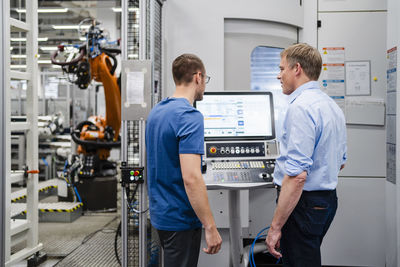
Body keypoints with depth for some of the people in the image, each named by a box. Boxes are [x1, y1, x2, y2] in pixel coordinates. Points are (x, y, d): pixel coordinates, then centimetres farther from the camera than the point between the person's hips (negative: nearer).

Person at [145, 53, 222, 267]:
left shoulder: (155, 112, 8)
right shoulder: (190, 117, -21)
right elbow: (191, 178, -28)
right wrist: (210, 227, -23)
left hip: (159, 213, 9)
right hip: (180, 218, -9)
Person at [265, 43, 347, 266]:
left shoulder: (301, 107, -19)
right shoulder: (333, 106, 12)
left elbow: (297, 175, -26)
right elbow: (340, 162, 22)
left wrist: (275, 226, -23)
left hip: (302, 203, -10)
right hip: (328, 199, 10)